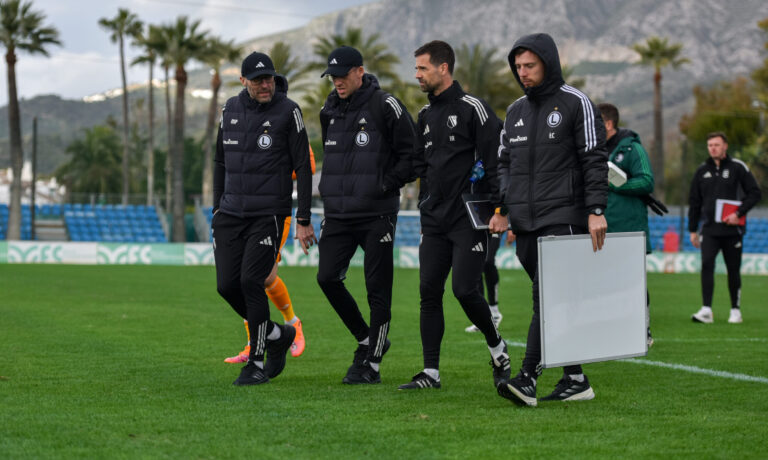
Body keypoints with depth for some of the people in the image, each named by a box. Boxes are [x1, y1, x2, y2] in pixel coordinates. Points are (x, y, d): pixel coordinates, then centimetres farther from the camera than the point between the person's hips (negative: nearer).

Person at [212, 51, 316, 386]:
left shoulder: (288, 111, -5)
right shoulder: (231, 110, 10)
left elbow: (303, 168, -5)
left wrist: (303, 220, -8)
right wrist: (217, 208, 18)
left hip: (268, 214, -5)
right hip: (231, 214, 5)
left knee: (251, 281, -14)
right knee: (227, 285, -1)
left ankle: (257, 362, -1)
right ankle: (277, 335, 21)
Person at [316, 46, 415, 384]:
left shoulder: (384, 106, -8)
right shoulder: (329, 111, 12)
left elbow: (411, 152, -6)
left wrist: (388, 184, -12)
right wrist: (330, 189, 14)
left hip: (377, 214, -6)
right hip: (337, 213, 6)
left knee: (377, 289, -2)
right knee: (327, 278, -2)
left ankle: (371, 363, 5)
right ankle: (366, 340, 18)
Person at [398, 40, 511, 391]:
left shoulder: (472, 108, -7)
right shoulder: (426, 115, 15)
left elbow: (496, 158, -11)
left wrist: (498, 209, -17)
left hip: (470, 219, -7)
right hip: (434, 220, 7)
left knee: (465, 289, -11)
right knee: (429, 292, 2)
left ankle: (496, 347, 14)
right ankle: (431, 372, 5)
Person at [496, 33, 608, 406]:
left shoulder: (576, 103, -2)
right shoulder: (516, 111, 17)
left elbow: (595, 160, -6)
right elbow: (504, 162, 22)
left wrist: (596, 211, -14)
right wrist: (501, 207, 8)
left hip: (562, 218, -6)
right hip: (525, 224, 7)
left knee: (547, 297, -16)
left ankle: (527, 379, -23)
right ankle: (575, 381, 12)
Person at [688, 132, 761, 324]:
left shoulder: (738, 167, 1)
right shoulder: (702, 171, 10)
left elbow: (755, 193, -1)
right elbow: (694, 202, 16)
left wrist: (739, 213, -13)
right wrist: (693, 230, 13)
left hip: (732, 229, -2)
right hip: (709, 229, 2)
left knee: (733, 270, 5)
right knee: (707, 265, -14)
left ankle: (735, 310, 16)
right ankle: (706, 310, -17)